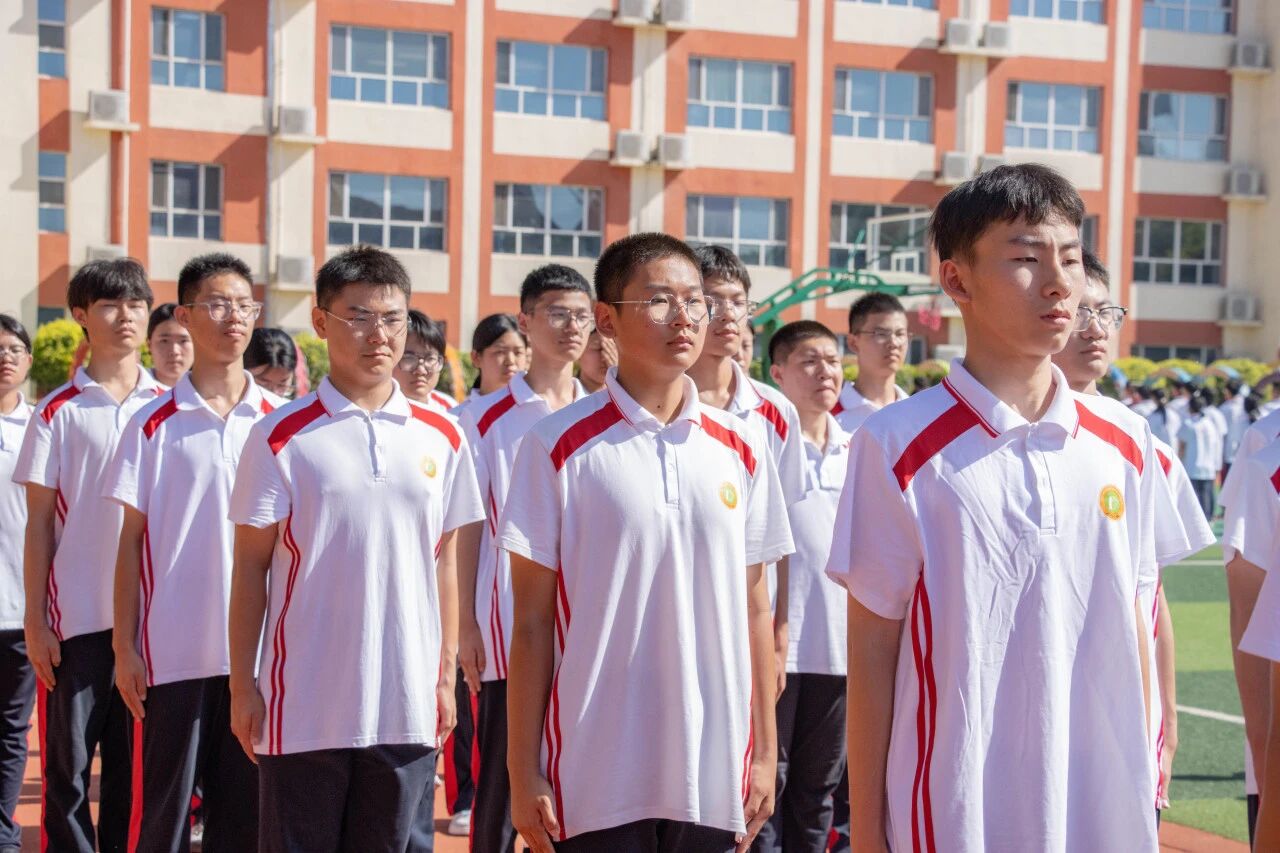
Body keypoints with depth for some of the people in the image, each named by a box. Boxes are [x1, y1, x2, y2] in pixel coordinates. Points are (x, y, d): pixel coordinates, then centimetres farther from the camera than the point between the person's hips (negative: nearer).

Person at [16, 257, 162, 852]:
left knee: (134, 760, 8)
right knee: (68, 762, 2)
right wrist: (34, 619, -4)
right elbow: (40, 522, 0)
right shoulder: (59, 412, 0)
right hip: (77, 617, -2)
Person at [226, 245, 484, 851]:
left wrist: (446, 674, 9)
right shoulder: (281, 437, -3)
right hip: (305, 705, -3)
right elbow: (251, 567, -1)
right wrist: (243, 684, -3)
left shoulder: (442, 436, 6)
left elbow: (444, 563, 11)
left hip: (408, 705, 3)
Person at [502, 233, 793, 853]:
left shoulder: (741, 448, 6)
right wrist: (524, 775, -4)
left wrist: (765, 752, 8)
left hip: (714, 777, 3)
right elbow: (533, 622, -3)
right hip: (595, 779, -3)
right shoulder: (559, 447, -4)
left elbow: (754, 609, 10)